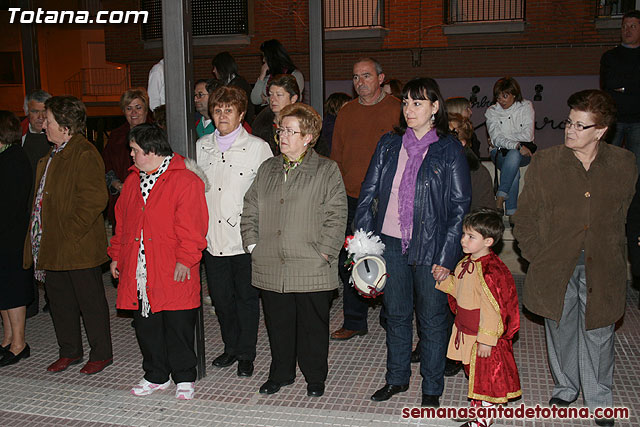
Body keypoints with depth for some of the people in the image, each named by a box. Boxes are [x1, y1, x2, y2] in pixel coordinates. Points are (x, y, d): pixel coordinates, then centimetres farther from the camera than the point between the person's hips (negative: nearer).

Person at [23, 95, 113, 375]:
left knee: (90, 301, 4)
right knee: (59, 301, 17)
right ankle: (69, 352, 32)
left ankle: (101, 353, 19)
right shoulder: (54, 153, 13)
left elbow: (94, 200, -23)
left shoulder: (85, 155, -17)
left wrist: (69, 233, -20)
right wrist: (42, 240, 13)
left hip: (78, 247, -9)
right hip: (52, 246, 9)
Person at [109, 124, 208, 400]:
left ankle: (184, 378, 18)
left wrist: (185, 259, -17)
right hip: (138, 270, 7)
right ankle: (156, 376, 28)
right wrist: (117, 255, 18)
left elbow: (191, 226, -14)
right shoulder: (133, 181, 14)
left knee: (178, 326, 1)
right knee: (145, 325, 13)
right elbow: (122, 221, 20)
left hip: (174, 272, -7)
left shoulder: (185, 180, -10)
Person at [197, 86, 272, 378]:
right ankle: (231, 346, 34)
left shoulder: (257, 147, -5)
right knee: (220, 297, 14)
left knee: (246, 297, 8)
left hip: (246, 241, -4)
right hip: (212, 239, 4)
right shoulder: (201, 146, 9)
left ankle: (246, 354, 24)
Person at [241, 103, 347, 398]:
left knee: (313, 324, 7)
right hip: (270, 267, 4)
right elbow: (250, 210, 16)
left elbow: (336, 216, -6)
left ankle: (315, 378, 26)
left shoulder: (327, 170, -2)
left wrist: (323, 252, -12)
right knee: (278, 323, 14)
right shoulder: (267, 169, 14)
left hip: (311, 268, -4)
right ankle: (281, 374, 33)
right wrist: (253, 244, 5)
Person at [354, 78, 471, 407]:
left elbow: (460, 207, -6)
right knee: (396, 314, 16)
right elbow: (367, 195, 7)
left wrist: (446, 257, -11)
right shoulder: (389, 145, 6)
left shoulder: (449, 150, -4)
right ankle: (397, 378, 34)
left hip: (430, 249, -3)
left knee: (432, 320, 8)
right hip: (391, 243, 3)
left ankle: (432, 390, 25)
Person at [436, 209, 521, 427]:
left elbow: (492, 310, -24)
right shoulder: (466, 263, 2)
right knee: (473, 372, 22)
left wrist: (486, 339, -21)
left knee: (485, 374, 8)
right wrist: (445, 280, 1)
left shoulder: (490, 272, -27)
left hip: (483, 335, -9)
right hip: (466, 331, 9)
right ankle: (476, 407, 39)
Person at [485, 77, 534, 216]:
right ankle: (511, 212, -35)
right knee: (515, 172, -34)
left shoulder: (526, 107, 4)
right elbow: (496, 139, -10)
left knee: (514, 155, -39)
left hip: (522, 153, 0)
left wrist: (505, 137, -7)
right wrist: (517, 145, -26)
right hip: (500, 152, 0)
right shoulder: (492, 111, 5)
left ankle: (500, 198, -37)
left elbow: (527, 136, -7)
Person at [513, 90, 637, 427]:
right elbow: (525, 218, 1)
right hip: (556, 266, 0)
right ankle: (565, 388, 38)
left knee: (598, 334, 11)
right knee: (560, 330, 15)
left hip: (602, 267, 0)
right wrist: (537, 258, -3)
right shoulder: (545, 163, -6)